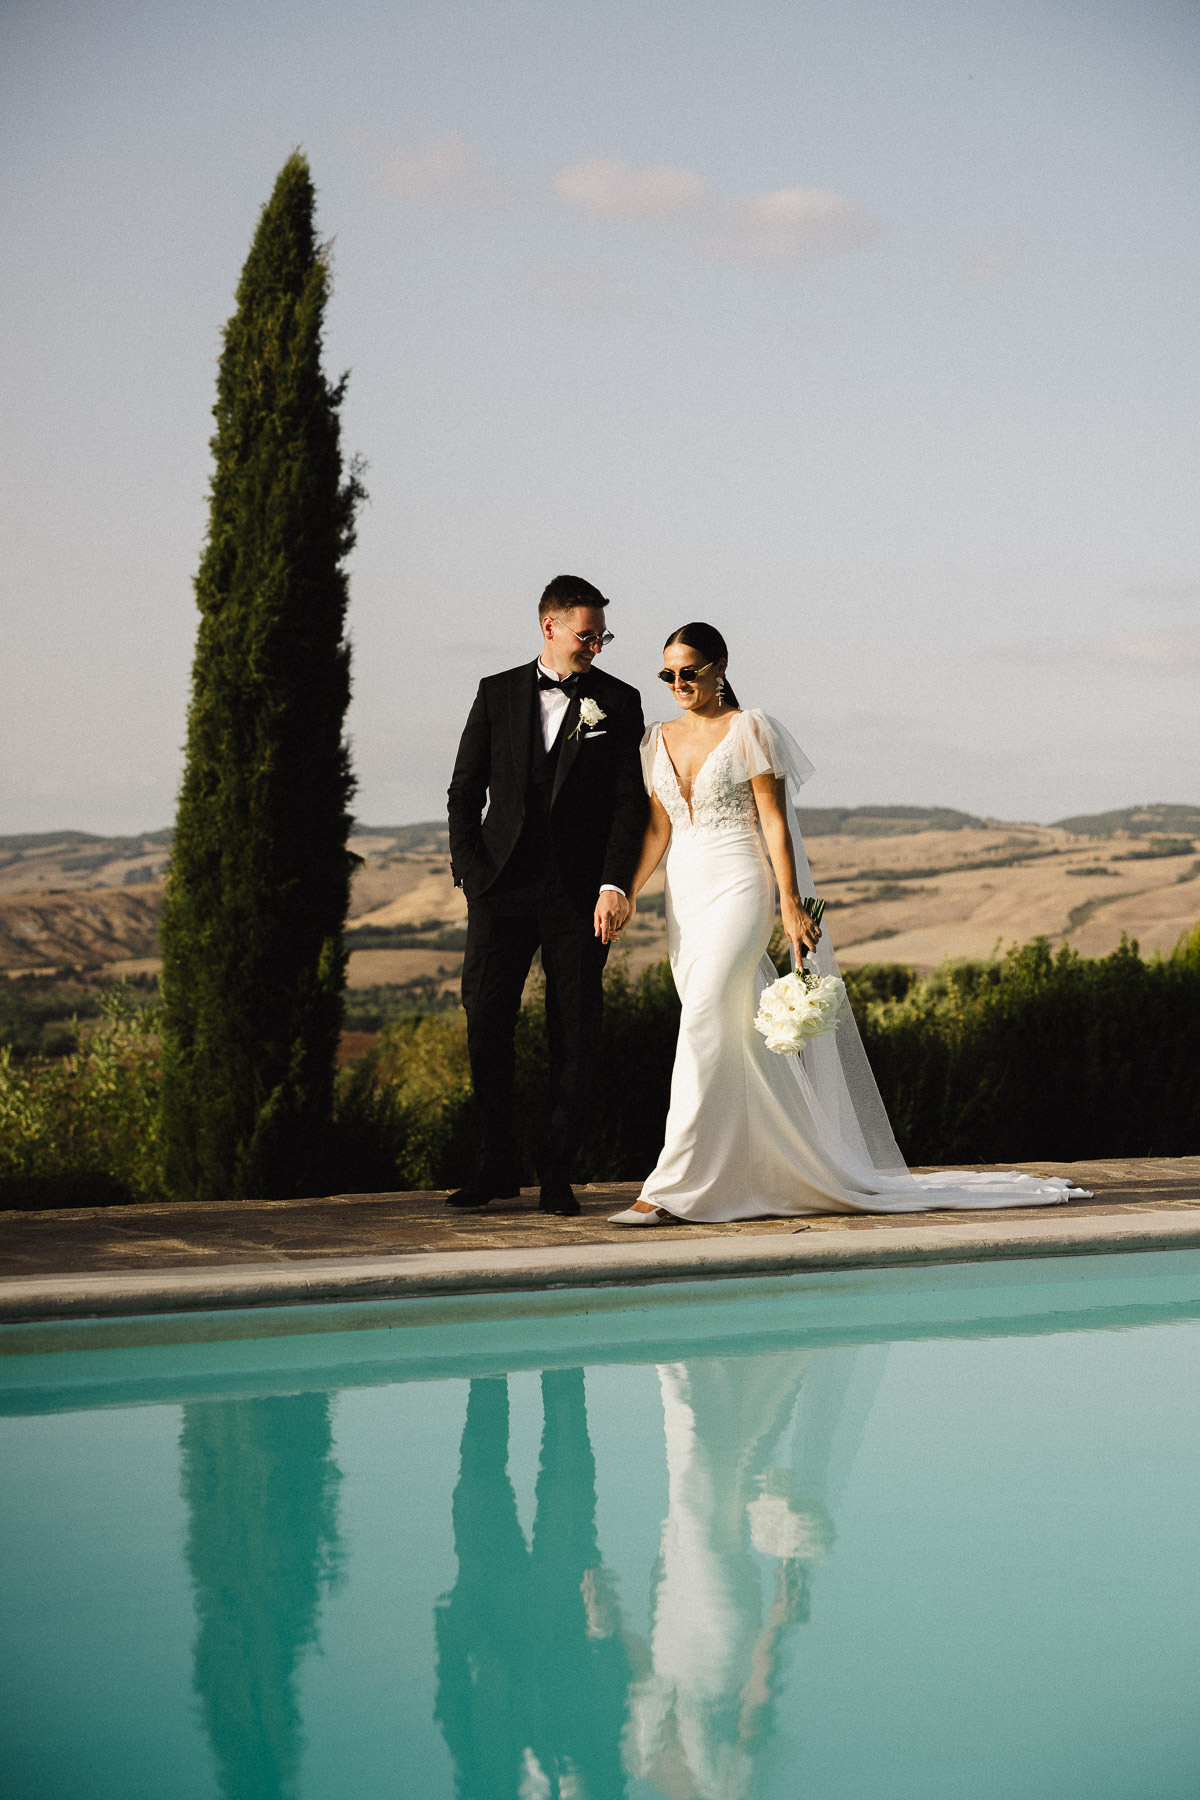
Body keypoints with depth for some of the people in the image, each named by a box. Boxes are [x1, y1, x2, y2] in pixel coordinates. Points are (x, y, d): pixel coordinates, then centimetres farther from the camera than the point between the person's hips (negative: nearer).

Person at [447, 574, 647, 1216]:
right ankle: (497, 1165, 11)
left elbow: (630, 803, -1)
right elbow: (465, 790, 10)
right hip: (502, 887, 1)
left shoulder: (619, 702, 5)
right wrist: (471, 869, -2)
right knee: (485, 1023, -2)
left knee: (575, 1036, 0)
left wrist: (615, 885, -12)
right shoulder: (497, 694, 9)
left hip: (579, 894, -1)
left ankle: (556, 1172, 10)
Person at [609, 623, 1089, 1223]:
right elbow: (657, 830, 13)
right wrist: (622, 894, 2)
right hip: (684, 896, 7)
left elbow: (774, 820, -8)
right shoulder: (658, 741, 12)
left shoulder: (749, 730, -5)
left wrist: (791, 905, -13)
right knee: (734, 1042, 8)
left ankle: (669, 1189, -20)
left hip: (739, 889, -7)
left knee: (703, 1026, -18)